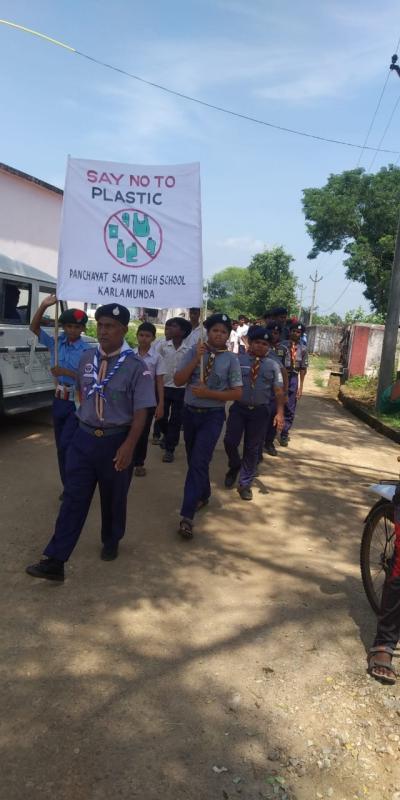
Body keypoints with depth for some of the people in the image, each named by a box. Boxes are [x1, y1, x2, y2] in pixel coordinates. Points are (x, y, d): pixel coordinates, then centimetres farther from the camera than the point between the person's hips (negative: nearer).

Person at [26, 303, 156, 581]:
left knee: (113, 499, 14)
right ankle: (55, 561, 6)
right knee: (74, 498, 3)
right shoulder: (87, 358, 2)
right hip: (84, 438, 4)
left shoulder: (135, 366, -13)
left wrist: (128, 446, -21)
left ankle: (111, 543, 39)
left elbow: (141, 412, -14)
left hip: (116, 441, -3)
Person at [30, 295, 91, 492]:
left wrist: (66, 372, -24)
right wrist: (44, 306, -11)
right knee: (61, 446, 13)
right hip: (59, 399, 6)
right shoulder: (56, 342, 2)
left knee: (67, 444, -12)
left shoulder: (87, 349, -12)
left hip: (77, 402, -5)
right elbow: (34, 328, 3)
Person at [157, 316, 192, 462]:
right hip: (164, 387, 2)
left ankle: (170, 449, 10)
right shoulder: (163, 346, -2)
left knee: (175, 420, 2)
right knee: (162, 416, 12)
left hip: (180, 389, -1)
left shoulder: (188, 349, -6)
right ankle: (166, 435, 41)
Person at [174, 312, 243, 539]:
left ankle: (187, 516, -8)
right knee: (193, 459, 18)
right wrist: (197, 359, -18)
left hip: (212, 416, -4)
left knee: (199, 462, -11)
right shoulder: (194, 351, -2)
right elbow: (178, 380, -7)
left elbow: (237, 393, -8)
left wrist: (209, 393, -19)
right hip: (190, 412, 4)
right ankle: (203, 495, 43)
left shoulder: (231, 359, -7)